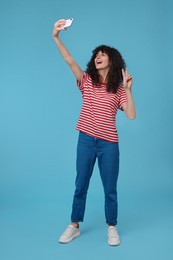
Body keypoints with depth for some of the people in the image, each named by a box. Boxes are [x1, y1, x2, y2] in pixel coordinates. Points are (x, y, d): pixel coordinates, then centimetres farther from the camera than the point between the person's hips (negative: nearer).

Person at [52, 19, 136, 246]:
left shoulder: (119, 89, 3)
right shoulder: (87, 81, 5)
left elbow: (131, 115, -7)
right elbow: (70, 61, -9)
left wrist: (128, 89, -12)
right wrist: (56, 37, -19)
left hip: (109, 143, -1)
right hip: (86, 140, 1)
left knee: (110, 189, 9)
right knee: (80, 186, 12)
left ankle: (112, 227, 28)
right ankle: (74, 226, 28)